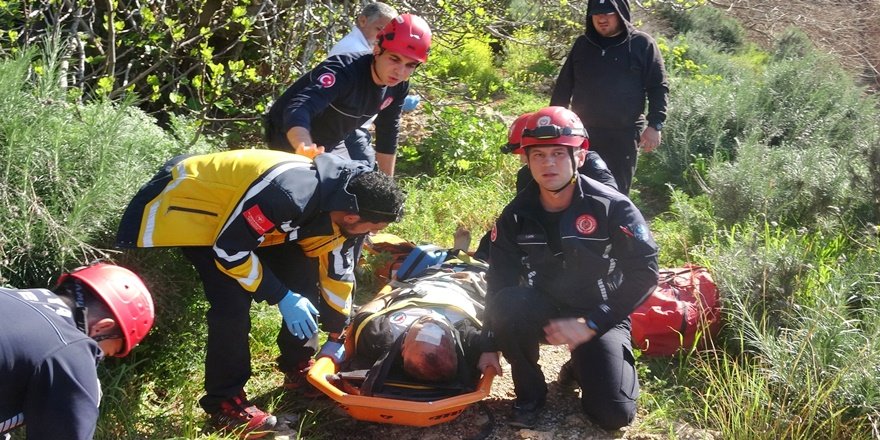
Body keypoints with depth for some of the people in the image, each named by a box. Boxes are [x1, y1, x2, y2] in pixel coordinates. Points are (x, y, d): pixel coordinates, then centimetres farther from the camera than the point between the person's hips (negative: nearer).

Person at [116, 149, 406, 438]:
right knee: (233, 301, -20)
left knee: (302, 275, 0)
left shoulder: (340, 205, -11)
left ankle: (298, 366, 18)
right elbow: (229, 250, -30)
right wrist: (282, 297, -23)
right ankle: (225, 402, -4)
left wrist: (336, 337, 9)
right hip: (191, 202, -8)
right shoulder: (287, 194, -40)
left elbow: (337, 272, 3)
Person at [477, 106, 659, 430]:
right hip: (544, 309, 2)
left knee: (614, 414, -18)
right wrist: (490, 345, -3)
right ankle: (529, 392, -6)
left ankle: (583, 365, 18)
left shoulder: (612, 207, -18)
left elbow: (644, 272, -17)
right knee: (506, 305, -32)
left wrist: (590, 325, -22)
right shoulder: (516, 215, -8)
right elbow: (499, 282, -2)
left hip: (599, 316, -2)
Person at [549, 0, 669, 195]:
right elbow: (563, 86, 14)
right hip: (582, 133, 3)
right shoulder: (582, 44, 9)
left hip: (624, 136, -3)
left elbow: (658, 88, -2)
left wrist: (654, 125, -10)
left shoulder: (642, 44, -2)